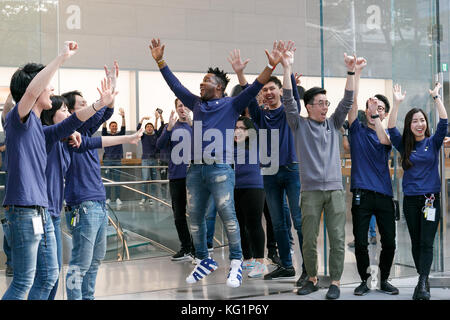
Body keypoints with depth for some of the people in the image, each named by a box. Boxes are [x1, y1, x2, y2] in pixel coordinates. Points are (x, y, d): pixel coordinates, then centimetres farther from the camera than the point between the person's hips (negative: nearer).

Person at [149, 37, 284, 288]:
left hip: (220, 168, -6)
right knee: (195, 217, 9)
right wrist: (160, 61, 24)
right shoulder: (197, 104, 20)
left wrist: (272, 67, -15)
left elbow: (254, 89, -4)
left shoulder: (231, 105, 5)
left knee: (228, 216, -9)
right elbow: (175, 85, 25)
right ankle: (204, 260, 22)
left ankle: (236, 261, 3)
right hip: (196, 169, 6)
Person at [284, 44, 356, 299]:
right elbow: (288, 100, -4)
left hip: (335, 189, 2)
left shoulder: (333, 124, 14)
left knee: (337, 238, -1)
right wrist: (287, 69, -11)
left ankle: (335, 282, 7)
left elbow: (348, 101, 7)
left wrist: (351, 71, -3)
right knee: (309, 240, 3)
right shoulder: (300, 125, 6)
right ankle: (313, 279, 20)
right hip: (311, 190, -2)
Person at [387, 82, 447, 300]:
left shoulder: (433, 142, 4)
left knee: (426, 243, -9)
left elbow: (444, 123, -8)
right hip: (410, 199, 2)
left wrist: (436, 97, -11)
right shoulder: (404, 145, 7)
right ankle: (423, 281, 16)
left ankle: (422, 284, -17)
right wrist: (397, 103, -12)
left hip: (431, 198, -2)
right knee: (416, 243, 7)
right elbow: (391, 129, -6)